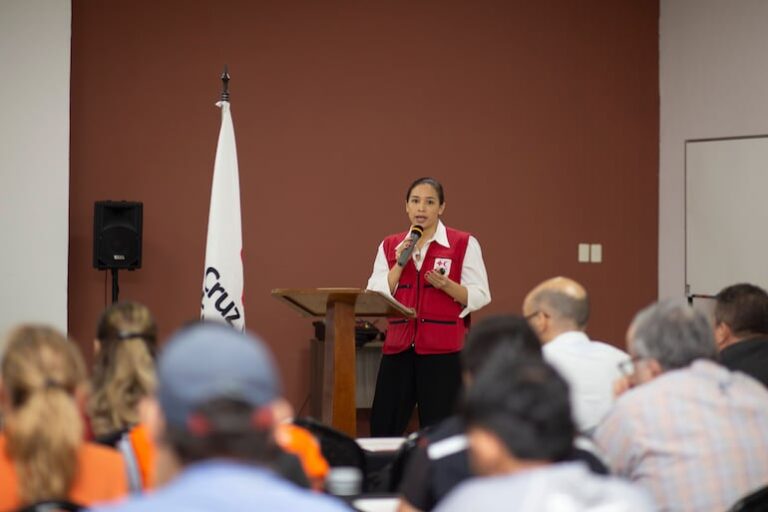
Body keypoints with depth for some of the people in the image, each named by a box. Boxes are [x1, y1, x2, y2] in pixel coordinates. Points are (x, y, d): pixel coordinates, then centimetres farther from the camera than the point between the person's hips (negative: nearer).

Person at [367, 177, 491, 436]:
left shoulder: (464, 244, 1)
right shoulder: (390, 246, 12)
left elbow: (479, 296, -3)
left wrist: (445, 284, -20)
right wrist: (400, 263, -6)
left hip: (443, 349, -3)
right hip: (398, 347, 3)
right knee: (382, 427, 2)